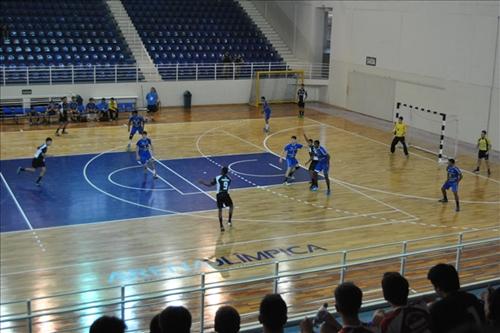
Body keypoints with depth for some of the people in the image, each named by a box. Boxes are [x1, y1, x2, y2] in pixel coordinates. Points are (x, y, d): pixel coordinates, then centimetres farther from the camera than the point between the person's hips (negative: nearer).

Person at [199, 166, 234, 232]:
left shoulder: (217, 178, 1)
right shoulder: (229, 179, 11)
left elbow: (209, 184, 2)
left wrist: (202, 182, 17)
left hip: (219, 195, -1)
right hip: (226, 195, 1)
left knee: (220, 210, 9)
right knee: (231, 206, 27)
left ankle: (221, 226, 4)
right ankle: (229, 221, 23)